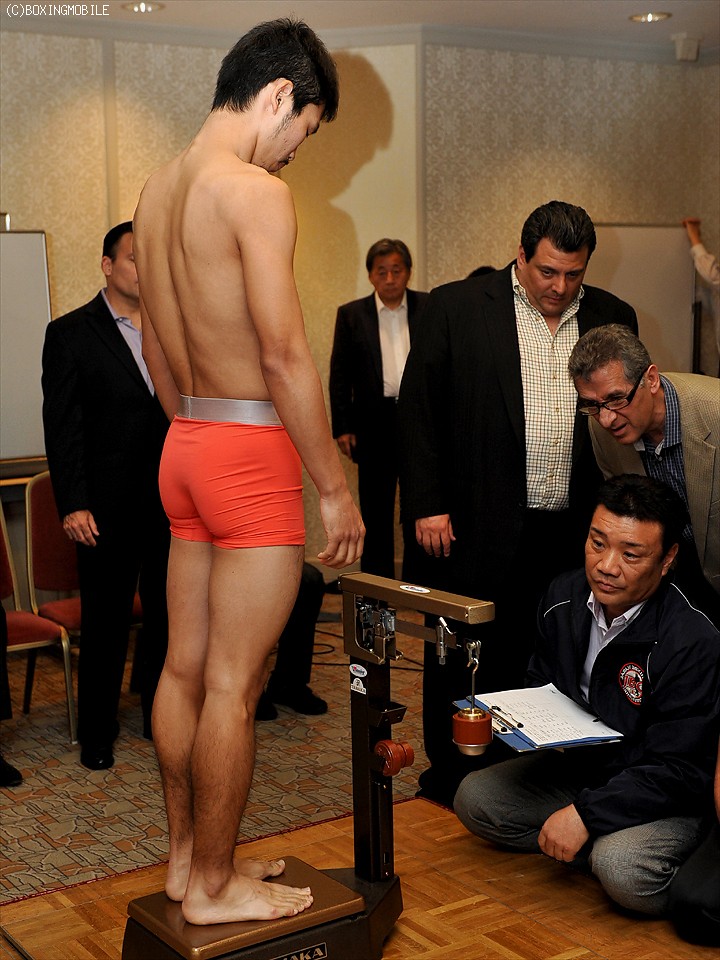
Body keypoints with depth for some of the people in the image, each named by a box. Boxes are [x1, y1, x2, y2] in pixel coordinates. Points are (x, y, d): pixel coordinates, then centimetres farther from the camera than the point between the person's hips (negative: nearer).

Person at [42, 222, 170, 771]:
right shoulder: (70, 334, -1)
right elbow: (62, 427, -5)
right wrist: (73, 505, -11)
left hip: (171, 504, 4)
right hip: (108, 509, -3)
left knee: (168, 616, 10)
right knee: (106, 623, 6)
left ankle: (161, 718, 26)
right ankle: (97, 733, 21)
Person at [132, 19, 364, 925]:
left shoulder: (157, 189, 12)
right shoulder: (256, 190, -14)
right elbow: (285, 355, -18)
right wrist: (335, 488, -12)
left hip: (185, 445, 9)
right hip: (251, 451, -9)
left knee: (185, 667, 15)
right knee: (233, 684, 1)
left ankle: (187, 855, 29)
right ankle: (214, 885, 14)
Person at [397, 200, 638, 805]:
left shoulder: (613, 318, 9)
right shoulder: (456, 307, -1)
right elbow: (417, 409, -2)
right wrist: (426, 507, -7)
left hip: (573, 535, 3)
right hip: (476, 530, -2)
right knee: (463, 663, 9)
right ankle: (448, 779, 25)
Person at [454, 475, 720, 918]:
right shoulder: (564, 596, -5)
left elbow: (677, 771, -25)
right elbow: (541, 684, 15)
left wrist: (586, 813, -27)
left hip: (666, 799, -7)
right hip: (576, 765, 7)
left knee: (623, 870, -35)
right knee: (474, 798, -6)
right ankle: (604, 851, -6)